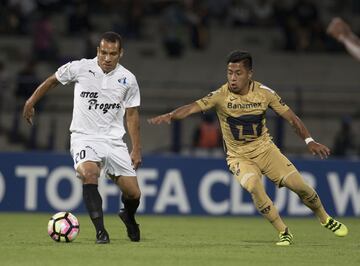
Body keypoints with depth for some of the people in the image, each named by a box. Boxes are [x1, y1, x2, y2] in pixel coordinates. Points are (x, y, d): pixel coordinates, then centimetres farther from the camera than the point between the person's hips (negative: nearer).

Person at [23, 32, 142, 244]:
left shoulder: (128, 79, 1)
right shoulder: (80, 68, -6)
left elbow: (132, 115, 9)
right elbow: (52, 81, 11)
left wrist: (136, 149, 7)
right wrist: (31, 103, 16)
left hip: (114, 141, 3)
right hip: (84, 138, -2)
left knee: (133, 193, -1)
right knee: (89, 173, -34)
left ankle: (129, 218, 37)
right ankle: (101, 232, -31)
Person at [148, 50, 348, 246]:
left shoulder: (264, 93, -10)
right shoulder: (221, 96, -16)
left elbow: (291, 117, -3)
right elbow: (193, 107, -27)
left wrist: (309, 141, -12)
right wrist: (170, 116, -45)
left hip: (265, 149, 2)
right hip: (238, 156, -2)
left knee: (298, 184, -8)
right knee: (253, 186, -30)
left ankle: (325, 218, 23)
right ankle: (284, 232, -13)